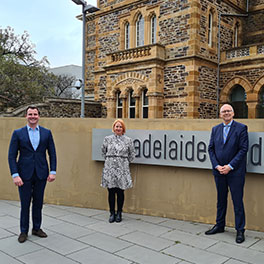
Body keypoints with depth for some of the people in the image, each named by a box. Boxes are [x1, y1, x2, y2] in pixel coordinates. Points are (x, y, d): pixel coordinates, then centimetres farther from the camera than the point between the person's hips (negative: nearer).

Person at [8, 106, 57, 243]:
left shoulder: (47, 133, 4)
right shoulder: (18, 133, -1)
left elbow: (52, 153, 6)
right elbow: (12, 156, -3)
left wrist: (53, 171, -2)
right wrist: (15, 175, -11)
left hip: (41, 174, 2)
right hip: (24, 175, -1)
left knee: (38, 203, 12)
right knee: (25, 204, 7)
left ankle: (37, 228, 29)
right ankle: (23, 231, 23)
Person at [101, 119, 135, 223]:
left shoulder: (128, 140, 2)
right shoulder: (107, 139, 4)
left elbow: (132, 154, 11)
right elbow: (103, 151, 17)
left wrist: (125, 162, 10)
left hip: (122, 169, -1)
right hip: (110, 168, 1)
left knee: (120, 191, 4)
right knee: (111, 191, 4)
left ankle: (119, 213, 19)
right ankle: (112, 213, 17)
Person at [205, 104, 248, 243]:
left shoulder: (241, 128, -4)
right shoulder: (215, 129, 10)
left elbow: (243, 149, -9)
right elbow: (211, 148, 7)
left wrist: (230, 166, -14)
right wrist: (217, 166, -5)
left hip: (235, 171, -4)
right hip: (219, 171, 4)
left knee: (238, 201, 2)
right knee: (221, 200, 15)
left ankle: (240, 230, 14)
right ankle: (219, 226, 29)